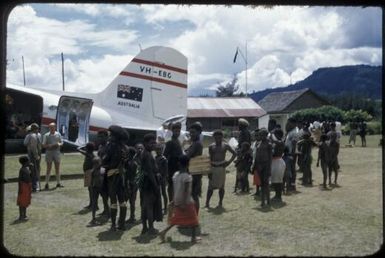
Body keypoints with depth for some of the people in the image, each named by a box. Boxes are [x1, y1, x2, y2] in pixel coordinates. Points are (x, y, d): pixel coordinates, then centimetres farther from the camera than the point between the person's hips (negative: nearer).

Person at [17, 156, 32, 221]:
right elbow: (19, 179, -17)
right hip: (23, 185, -9)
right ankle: (21, 216, 3)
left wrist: (30, 187, 20)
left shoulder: (27, 168, 10)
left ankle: (24, 215, 22)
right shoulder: (22, 169, -15)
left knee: (26, 201, 14)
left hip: (28, 186, 9)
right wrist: (20, 188, -19)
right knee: (22, 202, -2)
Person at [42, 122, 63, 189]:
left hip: (57, 152, 3)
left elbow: (61, 142, 12)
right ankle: (46, 184, 3)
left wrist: (59, 144, -10)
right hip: (49, 152, -3)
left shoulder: (58, 134, 5)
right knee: (49, 169, -2)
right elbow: (43, 145, -2)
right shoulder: (46, 135, -3)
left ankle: (58, 183, 17)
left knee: (57, 168, 8)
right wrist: (49, 145, -20)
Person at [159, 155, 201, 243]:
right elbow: (186, 191, -22)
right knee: (193, 219, 10)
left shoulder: (175, 175, 2)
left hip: (177, 202, 6)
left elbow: (174, 189, 8)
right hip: (187, 201, -6)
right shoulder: (187, 177, -18)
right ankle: (194, 237, 17)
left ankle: (164, 232, 4)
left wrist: (174, 200, 16)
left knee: (176, 219, 16)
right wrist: (184, 203, -21)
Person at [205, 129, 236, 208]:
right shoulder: (211, 146, 5)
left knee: (221, 186, 4)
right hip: (213, 167, 1)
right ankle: (207, 203, 3)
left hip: (221, 167, -1)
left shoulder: (225, 146, 2)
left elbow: (234, 153, 8)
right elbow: (209, 159, 5)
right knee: (211, 186, 0)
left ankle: (220, 202, 12)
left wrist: (229, 161, -4)